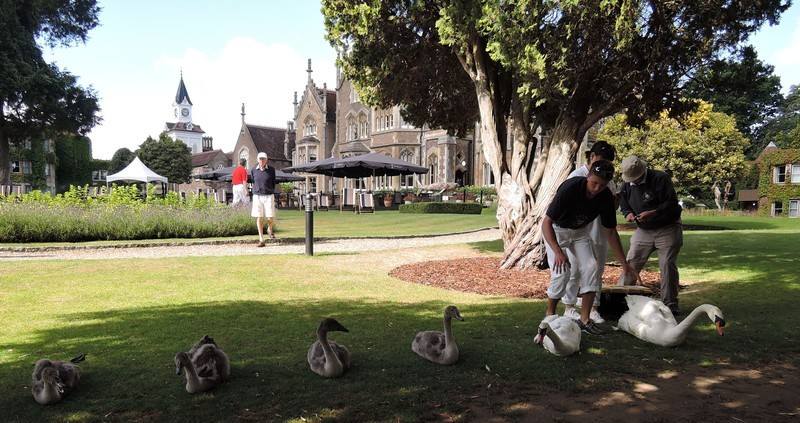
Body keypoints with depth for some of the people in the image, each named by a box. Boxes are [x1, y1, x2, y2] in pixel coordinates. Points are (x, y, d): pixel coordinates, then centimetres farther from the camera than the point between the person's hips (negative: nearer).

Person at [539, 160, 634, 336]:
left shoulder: (606, 197, -18)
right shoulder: (570, 188, -34)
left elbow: (610, 231, -5)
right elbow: (546, 223, -32)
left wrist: (624, 263, -5)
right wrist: (558, 252, -44)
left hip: (580, 231, 5)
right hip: (556, 230, -4)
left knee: (590, 267, -10)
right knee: (562, 271, -17)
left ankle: (585, 319, -1)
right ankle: (549, 315, 2)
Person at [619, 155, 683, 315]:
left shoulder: (661, 178, -16)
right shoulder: (627, 184, 1)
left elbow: (672, 203, -20)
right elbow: (623, 203, 13)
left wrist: (652, 213, -30)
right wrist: (628, 213, -9)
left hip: (667, 229, -5)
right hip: (643, 230, 5)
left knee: (667, 265, -7)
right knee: (631, 264, 1)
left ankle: (670, 304, 3)